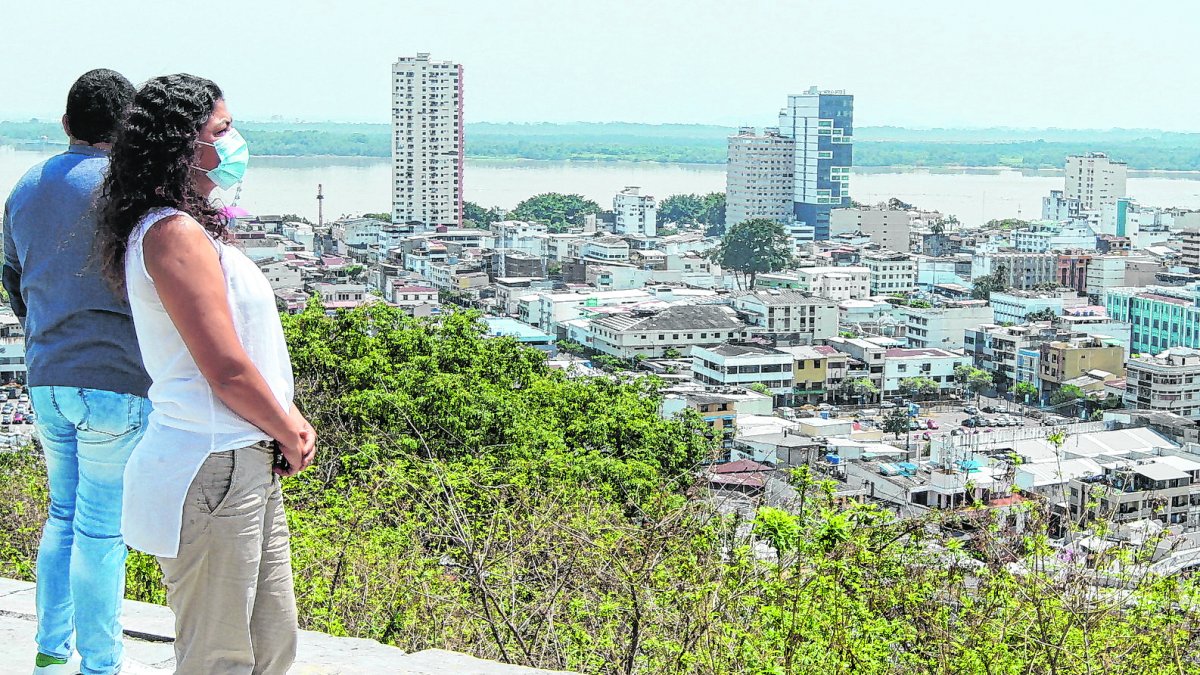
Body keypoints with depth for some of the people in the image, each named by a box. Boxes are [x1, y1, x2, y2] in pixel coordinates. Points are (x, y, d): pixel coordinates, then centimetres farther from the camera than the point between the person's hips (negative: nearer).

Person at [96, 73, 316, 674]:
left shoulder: (196, 229, 16)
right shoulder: (174, 233, -16)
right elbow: (227, 371, -19)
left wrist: (290, 421, 7)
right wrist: (292, 438, -5)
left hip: (245, 468, 11)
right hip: (210, 472, -11)